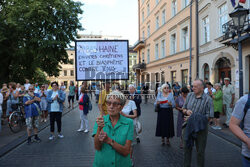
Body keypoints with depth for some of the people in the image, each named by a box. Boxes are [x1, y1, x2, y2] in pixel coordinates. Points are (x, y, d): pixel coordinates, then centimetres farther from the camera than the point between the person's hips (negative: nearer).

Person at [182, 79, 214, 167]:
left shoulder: (208, 99, -11)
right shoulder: (189, 95, 4)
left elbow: (209, 116, -13)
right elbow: (183, 108, 12)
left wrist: (193, 119, -17)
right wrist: (186, 111, -12)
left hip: (200, 128, -4)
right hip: (188, 127, 4)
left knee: (200, 151, 10)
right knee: (187, 148, 15)